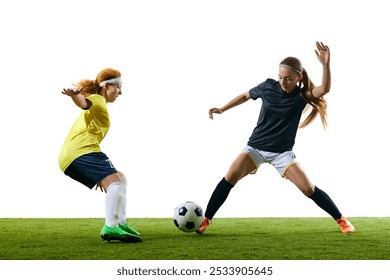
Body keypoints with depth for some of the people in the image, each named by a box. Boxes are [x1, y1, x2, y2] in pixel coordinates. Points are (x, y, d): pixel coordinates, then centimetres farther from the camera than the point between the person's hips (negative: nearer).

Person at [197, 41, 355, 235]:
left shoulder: (302, 95, -11)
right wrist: (222, 109, 13)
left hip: (282, 153, -1)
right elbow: (245, 96, 13)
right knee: (230, 178, -21)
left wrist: (326, 64, -47)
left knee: (309, 189, -10)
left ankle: (341, 220, 8)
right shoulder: (268, 86, -6)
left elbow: (324, 89, -32)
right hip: (255, 147, 1)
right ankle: (205, 221, -15)